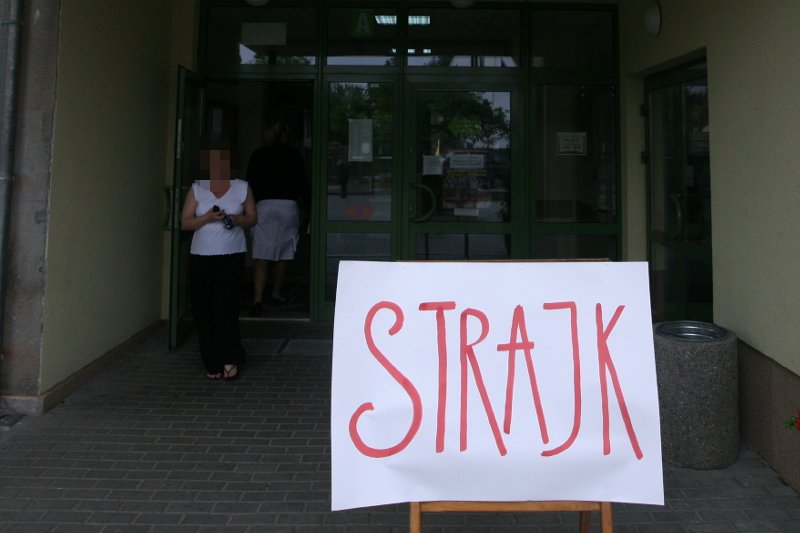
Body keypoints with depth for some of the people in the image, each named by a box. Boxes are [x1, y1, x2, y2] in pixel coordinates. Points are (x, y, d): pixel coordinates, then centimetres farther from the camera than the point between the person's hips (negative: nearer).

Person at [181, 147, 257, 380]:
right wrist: (207, 217, -14)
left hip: (232, 255, -2)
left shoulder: (243, 188, 7)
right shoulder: (196, 189, 6)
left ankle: (230, 360, 0)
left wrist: (237, 219, -11)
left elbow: (252, 218, 10)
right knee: (203, 311, 1)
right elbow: (185, 223, 3)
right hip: (201, 256, 2)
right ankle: (212, 364, 13)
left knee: (225, 306, -13)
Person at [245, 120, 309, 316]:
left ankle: (257, 299, -16)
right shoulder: (294, 155, 4)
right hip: (288, 206, 0)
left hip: (263, 205, 0)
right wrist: (303, 199, 25)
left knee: (261, 256, -4)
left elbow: (250, 183, 8)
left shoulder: (257, 155, 8)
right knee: (283, 254, 14)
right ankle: (276, 294, 26)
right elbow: (302, 182, 6)